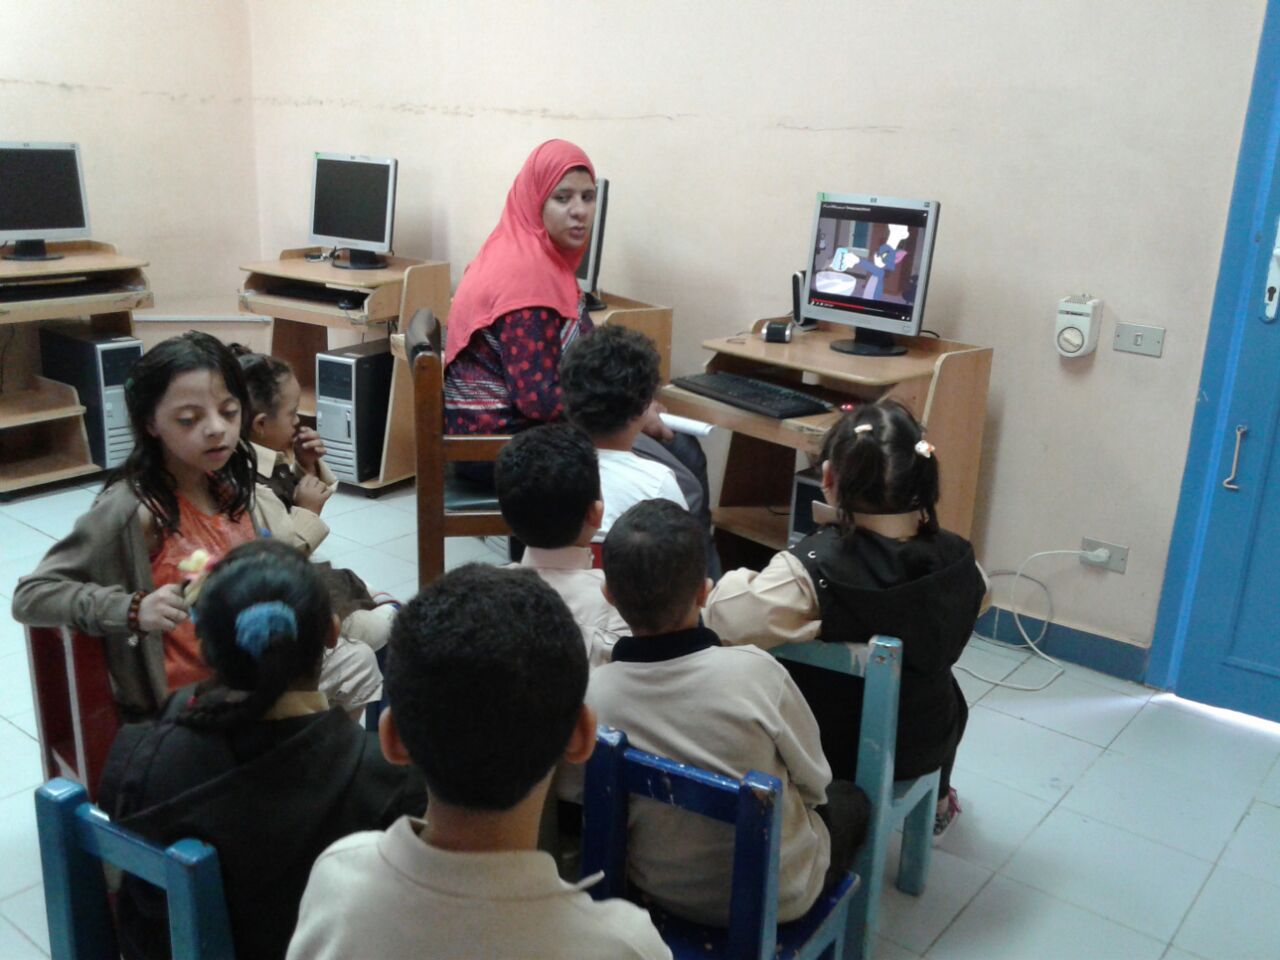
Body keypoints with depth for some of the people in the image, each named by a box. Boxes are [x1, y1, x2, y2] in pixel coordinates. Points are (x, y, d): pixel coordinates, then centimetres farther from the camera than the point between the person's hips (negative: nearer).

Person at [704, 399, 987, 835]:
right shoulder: (957, 560, -18)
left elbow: (725, 618, -33)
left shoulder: (809, 569, -34)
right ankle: (936, 802, 62)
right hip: (923, 746, 4)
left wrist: (743, 580, -12)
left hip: (829, 751, -3)